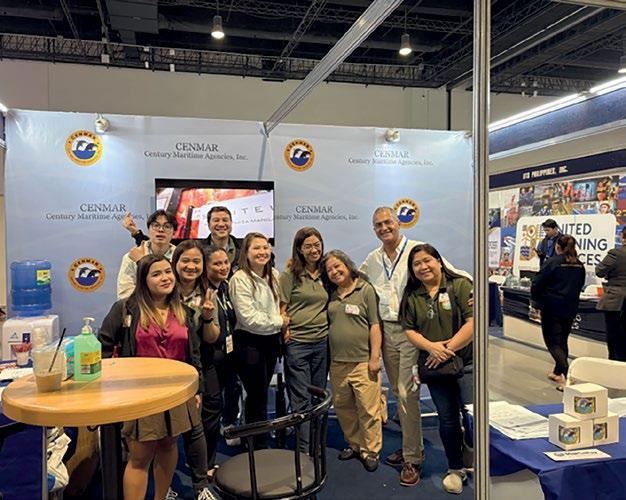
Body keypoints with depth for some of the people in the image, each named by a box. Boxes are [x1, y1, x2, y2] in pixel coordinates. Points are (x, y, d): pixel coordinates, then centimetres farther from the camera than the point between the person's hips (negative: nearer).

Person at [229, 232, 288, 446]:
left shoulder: (274, 275, 6)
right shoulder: (240, 279, -16)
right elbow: (249, 318, -21)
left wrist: (284, 319, 2)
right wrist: (279, 322, -11)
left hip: (271, 340, 7)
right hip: (249, 342, -7)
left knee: (261, 392, 17)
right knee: (257, 395, 1)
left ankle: (252, 436, 33)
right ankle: (260, 445, 15)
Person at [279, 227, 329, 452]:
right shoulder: (290, 275, -4)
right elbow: (282, 309, -3)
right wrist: (285, 333, -10)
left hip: (322, 342, 5)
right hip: (296, 343, -4)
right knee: (301, 400, 1)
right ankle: (305, 449, 9)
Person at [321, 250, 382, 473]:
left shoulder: (365, 289, -2)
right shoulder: (331, 294, 12)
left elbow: (375, 325, -5)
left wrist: (375, 357, -9)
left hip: (362, 361, -5)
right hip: (337, 362, 5)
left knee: (368, 409, -2)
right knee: (342, 407, 13)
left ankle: (370, 451, 13)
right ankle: (354, 444, 29)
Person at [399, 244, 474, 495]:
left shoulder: (461, 285, -7)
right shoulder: (411, 296, 5)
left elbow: (473, 322, -14)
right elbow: (409, 330, 3)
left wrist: (448, 348, -17)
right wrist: (431, 346, -15)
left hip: (465, 363, -3)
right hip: (434, 367, 4)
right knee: (447, 420, 14)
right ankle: (455, 469, 32)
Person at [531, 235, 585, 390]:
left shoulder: (553, 262, -14)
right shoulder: (579, 265, 4)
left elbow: (537, 283, -13)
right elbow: (579, 286, 15)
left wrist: (535, 299, 5)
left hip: (552, 308, -6)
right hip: (570, 309, 6)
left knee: (553, 342, 0)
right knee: (562, 341, 19)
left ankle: (566, 374, -17)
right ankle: (558, 372, 31)